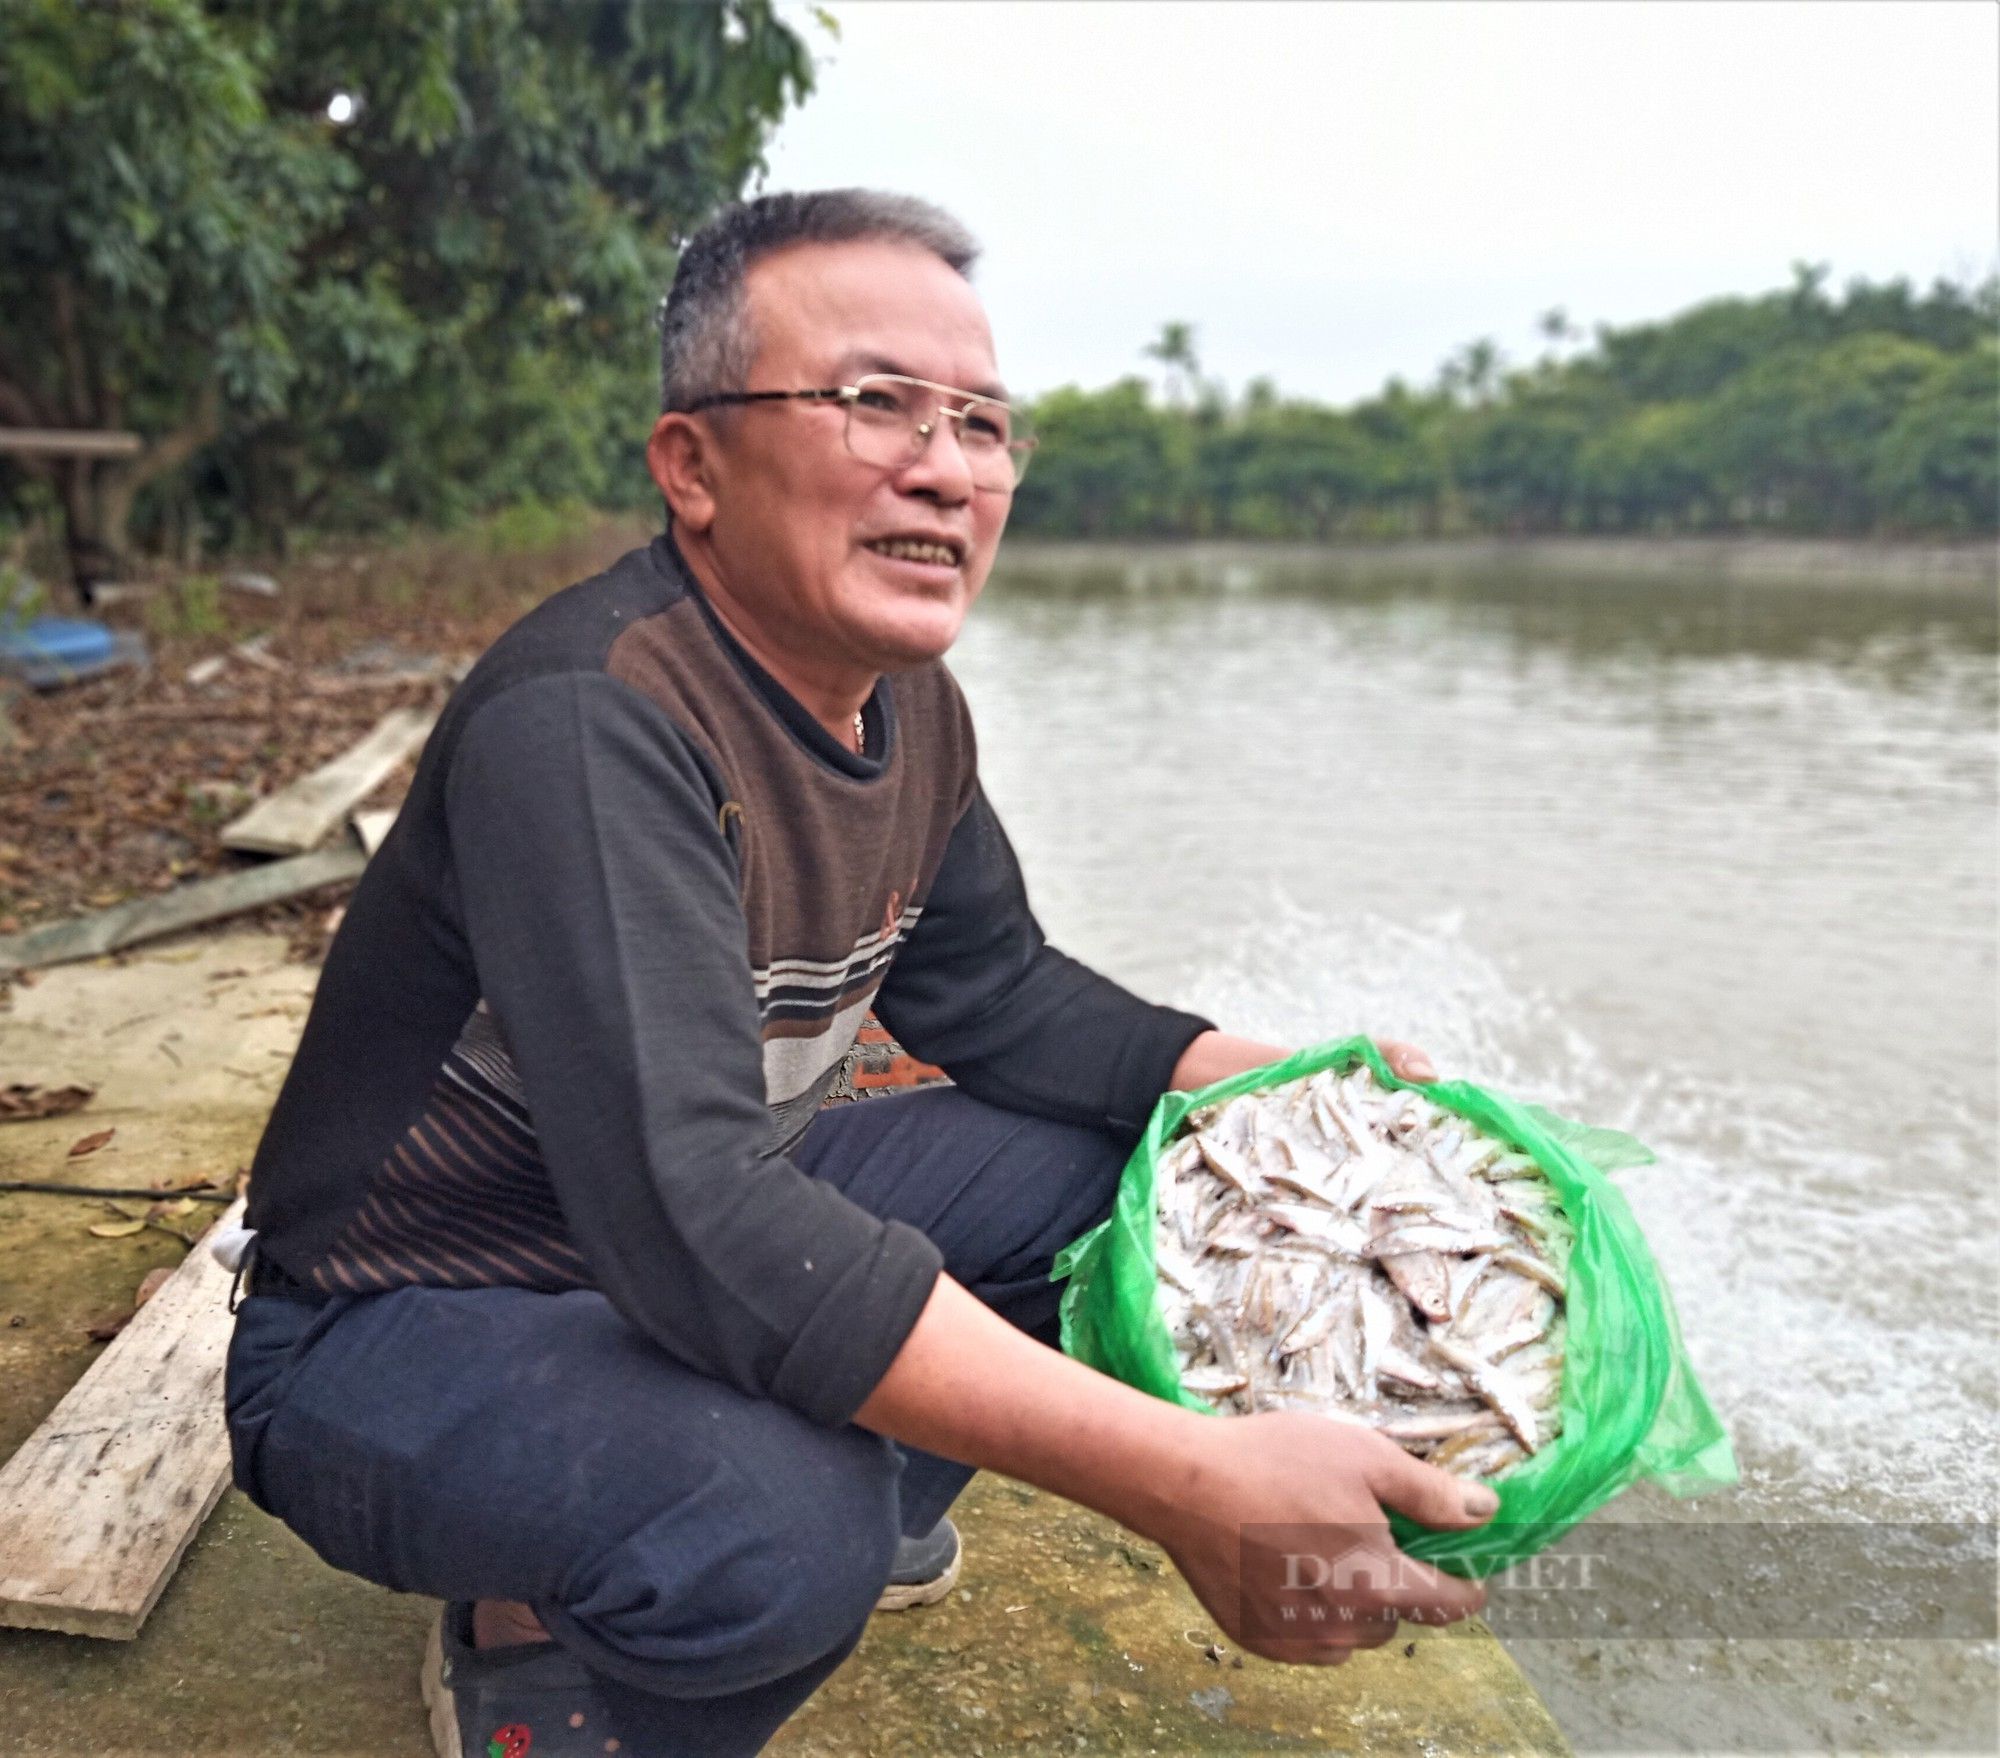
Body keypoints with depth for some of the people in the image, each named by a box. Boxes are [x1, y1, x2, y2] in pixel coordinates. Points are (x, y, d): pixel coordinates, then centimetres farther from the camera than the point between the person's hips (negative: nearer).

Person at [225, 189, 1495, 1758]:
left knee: (1117, 1152, 2)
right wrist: (1182, 1480, -41)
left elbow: (990, 990, 8)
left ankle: (863, 1513, 16)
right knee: (785, 1532, -35)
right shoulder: (588, 723, -31)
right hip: (396, 1332, -7)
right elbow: (689, 1215, -39)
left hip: (713, 1237, 8)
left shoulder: (912, 707, -4)